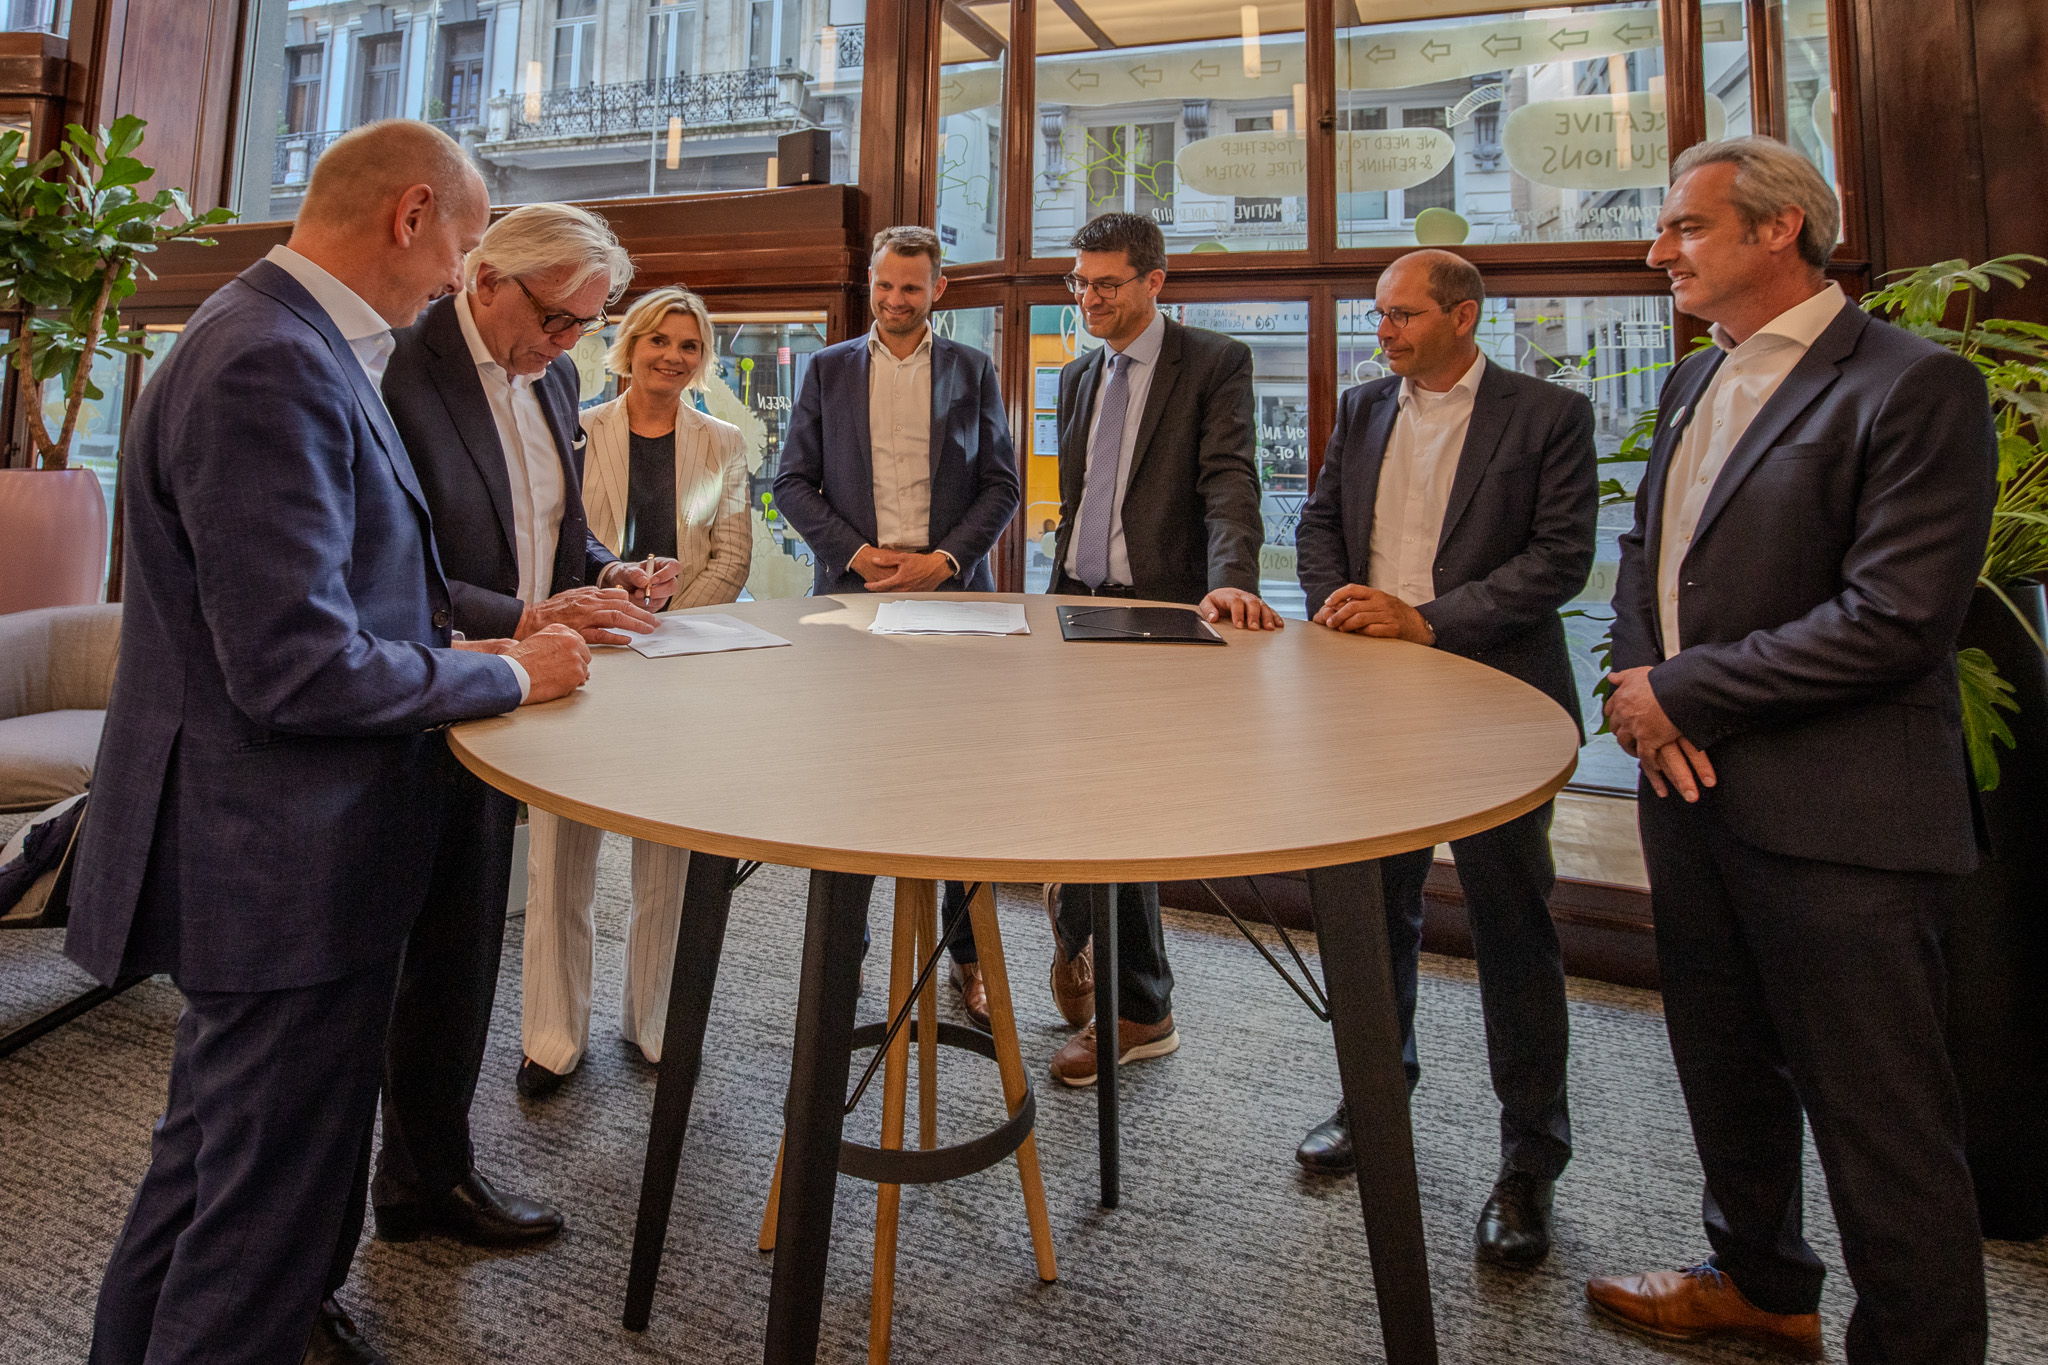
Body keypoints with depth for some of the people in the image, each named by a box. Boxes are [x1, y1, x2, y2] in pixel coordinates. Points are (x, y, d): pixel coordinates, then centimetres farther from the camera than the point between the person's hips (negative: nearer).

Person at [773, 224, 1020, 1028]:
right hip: (854, 592, 1)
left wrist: (943, 559, -8)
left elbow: (1001, 486, 6)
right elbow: (793, 482, 7)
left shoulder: (973, 372, 11)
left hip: (951, 595, 0)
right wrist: (856, 553, -7)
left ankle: (969, 955, 14)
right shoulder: (828, 370, 12)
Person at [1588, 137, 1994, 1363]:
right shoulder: (1696, 381, 14)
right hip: (1691, 789, 8)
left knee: (1880, 1118, 5)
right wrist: (1637, 682, -2)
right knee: (1727, 1076, 22)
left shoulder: (1913, 386, -12)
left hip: (1836, 821, -8)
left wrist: (1685, 695, -15)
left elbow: (1896, 619, -20)